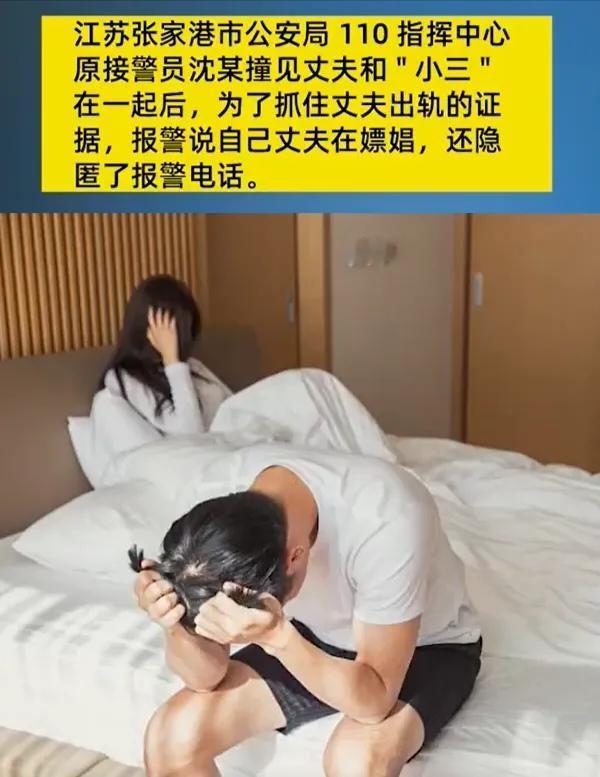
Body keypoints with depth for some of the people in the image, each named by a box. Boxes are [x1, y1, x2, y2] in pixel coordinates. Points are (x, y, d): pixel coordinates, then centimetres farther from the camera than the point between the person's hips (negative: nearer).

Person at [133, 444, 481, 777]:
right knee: (171, 735, -13)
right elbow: (206, 677, -18)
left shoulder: (385, 523, -38)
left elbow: (375, 700, -29)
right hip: (316, 638, 4)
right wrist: (174, 622, -38)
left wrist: (276, 637, -44)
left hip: (429, 647, -3)